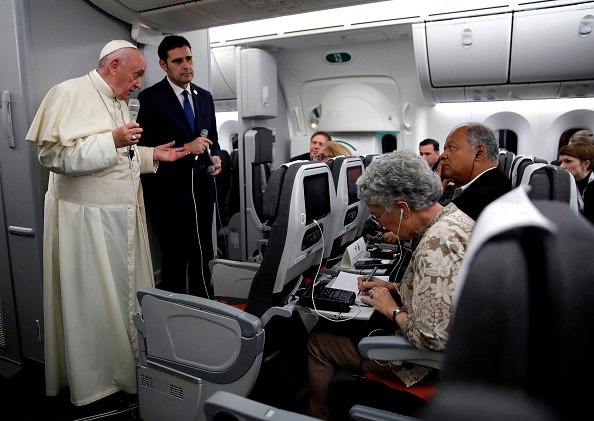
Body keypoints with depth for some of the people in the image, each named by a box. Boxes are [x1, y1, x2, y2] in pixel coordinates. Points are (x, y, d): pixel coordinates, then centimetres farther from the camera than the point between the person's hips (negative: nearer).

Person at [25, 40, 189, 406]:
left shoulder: (119, 103, 16)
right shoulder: (70, 94, -11)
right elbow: (52, 153, -20)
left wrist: (153, 155, 10)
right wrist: (112, 140, -25)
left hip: (124, 216, 9)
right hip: (86, 219, -8)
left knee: (127, 292, 15)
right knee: (92, 303, 2)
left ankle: (129, 366, 32)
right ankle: (94, 381, 21)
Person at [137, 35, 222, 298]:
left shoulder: (204, 96, 11)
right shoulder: (151, 97, -6)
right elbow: (147, 148, -11)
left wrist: (215, 157, -1)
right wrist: (185, 148, -21)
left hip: (202, 188, 6)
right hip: (170, 191, -5)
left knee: (203, 255, 14)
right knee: (175, 259, 4)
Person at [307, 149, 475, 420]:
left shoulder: (436, 245, -32)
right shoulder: (456, 218, -1)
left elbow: (431, 339, -33)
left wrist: (392, 309, -16)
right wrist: (395, 288, 5)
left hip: (428, 360, -10)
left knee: (318, 342, 2)